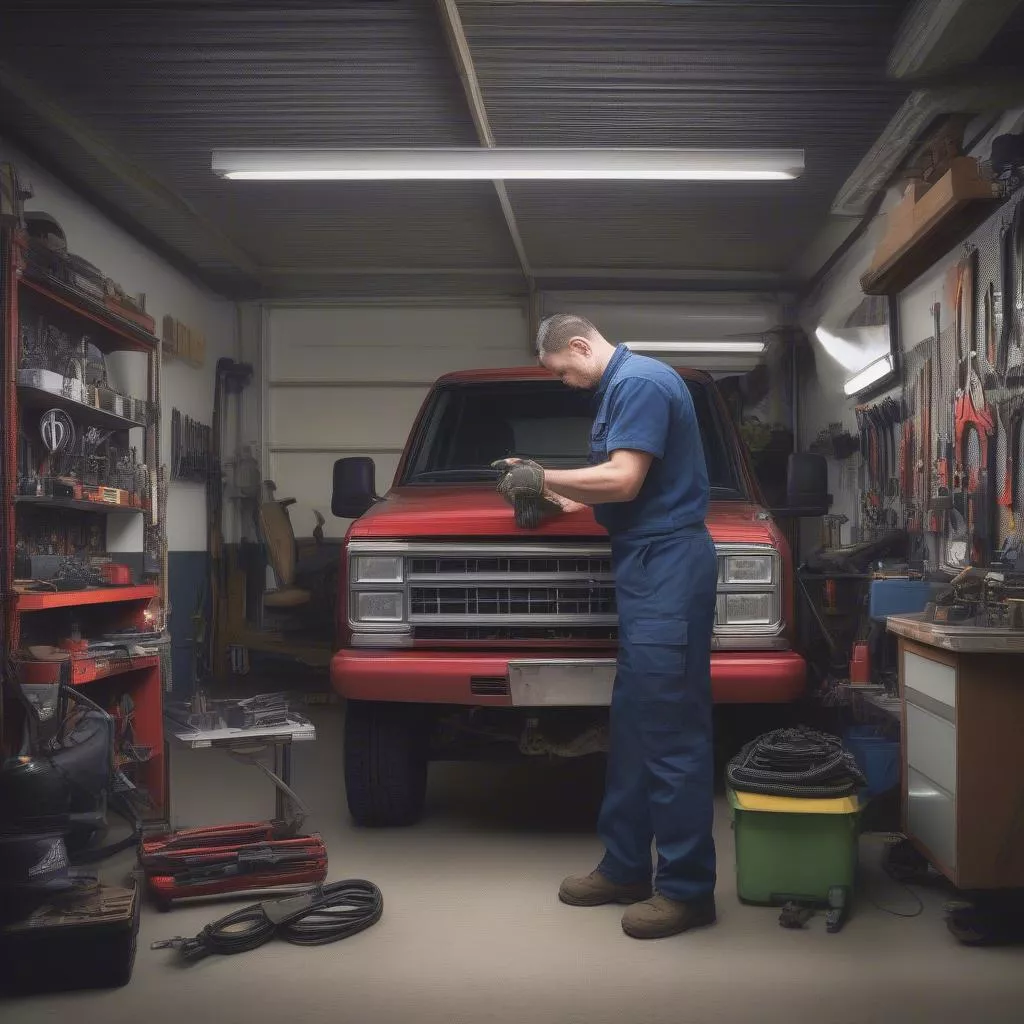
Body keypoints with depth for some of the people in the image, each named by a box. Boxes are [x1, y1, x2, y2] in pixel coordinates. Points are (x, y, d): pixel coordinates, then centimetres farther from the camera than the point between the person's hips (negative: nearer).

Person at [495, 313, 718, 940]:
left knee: (670, 727, -9)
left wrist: (543, 477, -7)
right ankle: (626, 868, 23)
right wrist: (554, 494, 16)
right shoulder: (619, 387, 21)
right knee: (634, 723, 14)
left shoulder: (641, 382, -11)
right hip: (646, 564, 11)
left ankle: (687, 888, -2)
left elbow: (623, 481, -18)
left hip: (668, 564, -11)